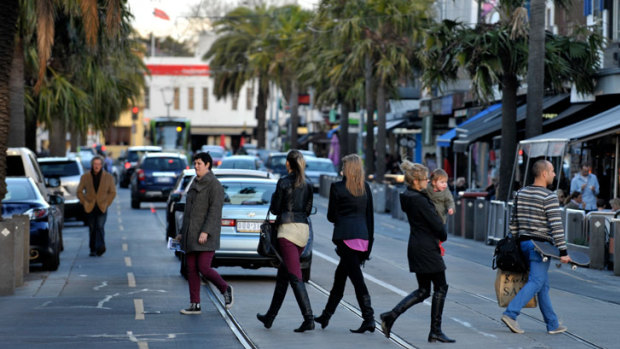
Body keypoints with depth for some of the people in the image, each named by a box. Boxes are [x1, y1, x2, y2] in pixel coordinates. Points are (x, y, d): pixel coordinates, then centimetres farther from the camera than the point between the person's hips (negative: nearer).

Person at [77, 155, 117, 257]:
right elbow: (79, 191, 11)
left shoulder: (108, 177, 4)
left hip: (102, 207, -1)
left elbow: (113, 192, 11)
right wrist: (84, 203, 2)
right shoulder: (85, 177, 4)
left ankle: (100, 247, -27)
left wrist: (107, 203, 1)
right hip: (90, 208, 1)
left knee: (100, 227, -17)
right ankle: (93, 250, 12)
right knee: (92, 229, 4)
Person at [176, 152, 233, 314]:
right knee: (191, 269, 3)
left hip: (206, 235, -8)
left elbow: (215, 210, -18)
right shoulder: (195, 185, 17)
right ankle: (195, 305, 6)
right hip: (191, 234, 8)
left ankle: (225, 289, 12)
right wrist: (183, 232, 19)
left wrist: (205, 232, -25)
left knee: (204, 268, -13)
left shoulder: (214, 185, -10)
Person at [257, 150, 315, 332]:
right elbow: (308, 210, 14)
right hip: (304, 229, 7)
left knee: (295, 277, -11)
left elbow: (275, 209, -4)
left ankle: (309, 318, -22)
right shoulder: (307, 185, 10)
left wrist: (274, 198, 15)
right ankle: (270, 317, 25)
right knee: (282, 275, 17)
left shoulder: (284, 182, -7)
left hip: (288, 228, -7)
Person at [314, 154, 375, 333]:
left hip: (345, 236, -6)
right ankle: (327, 315, 25)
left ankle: (369, 317, -17)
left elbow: (331, 216, 1)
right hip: (363, 236, 6)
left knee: (356, 278, -8)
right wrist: (369, 241, 15)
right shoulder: (366, 188, 10)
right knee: (340, 275, 17)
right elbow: (369, 216, 11)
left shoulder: (337, 187, -4)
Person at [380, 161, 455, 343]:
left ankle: (390, 316, 6)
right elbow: (435, 223, -16)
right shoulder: (419, 200, -20)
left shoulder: (408, 197, 9)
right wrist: (443, 236, 4)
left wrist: (439, 235, 8)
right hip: (427, 249, -9)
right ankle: (435, 331, 8)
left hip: (416, 247, 9)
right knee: (440, 287, 3)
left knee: (423, 291, 15)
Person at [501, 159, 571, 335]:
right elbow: (556, 226, -16)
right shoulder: (549, 197, -13)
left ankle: (553, 325, 16)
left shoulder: (521, 193, 10)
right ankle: (510, 313, -18)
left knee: (543, 284, 12)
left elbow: (514, 221, 14)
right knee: (535, 282, -7)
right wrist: (563, 251, -14)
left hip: (524, 242, 8)